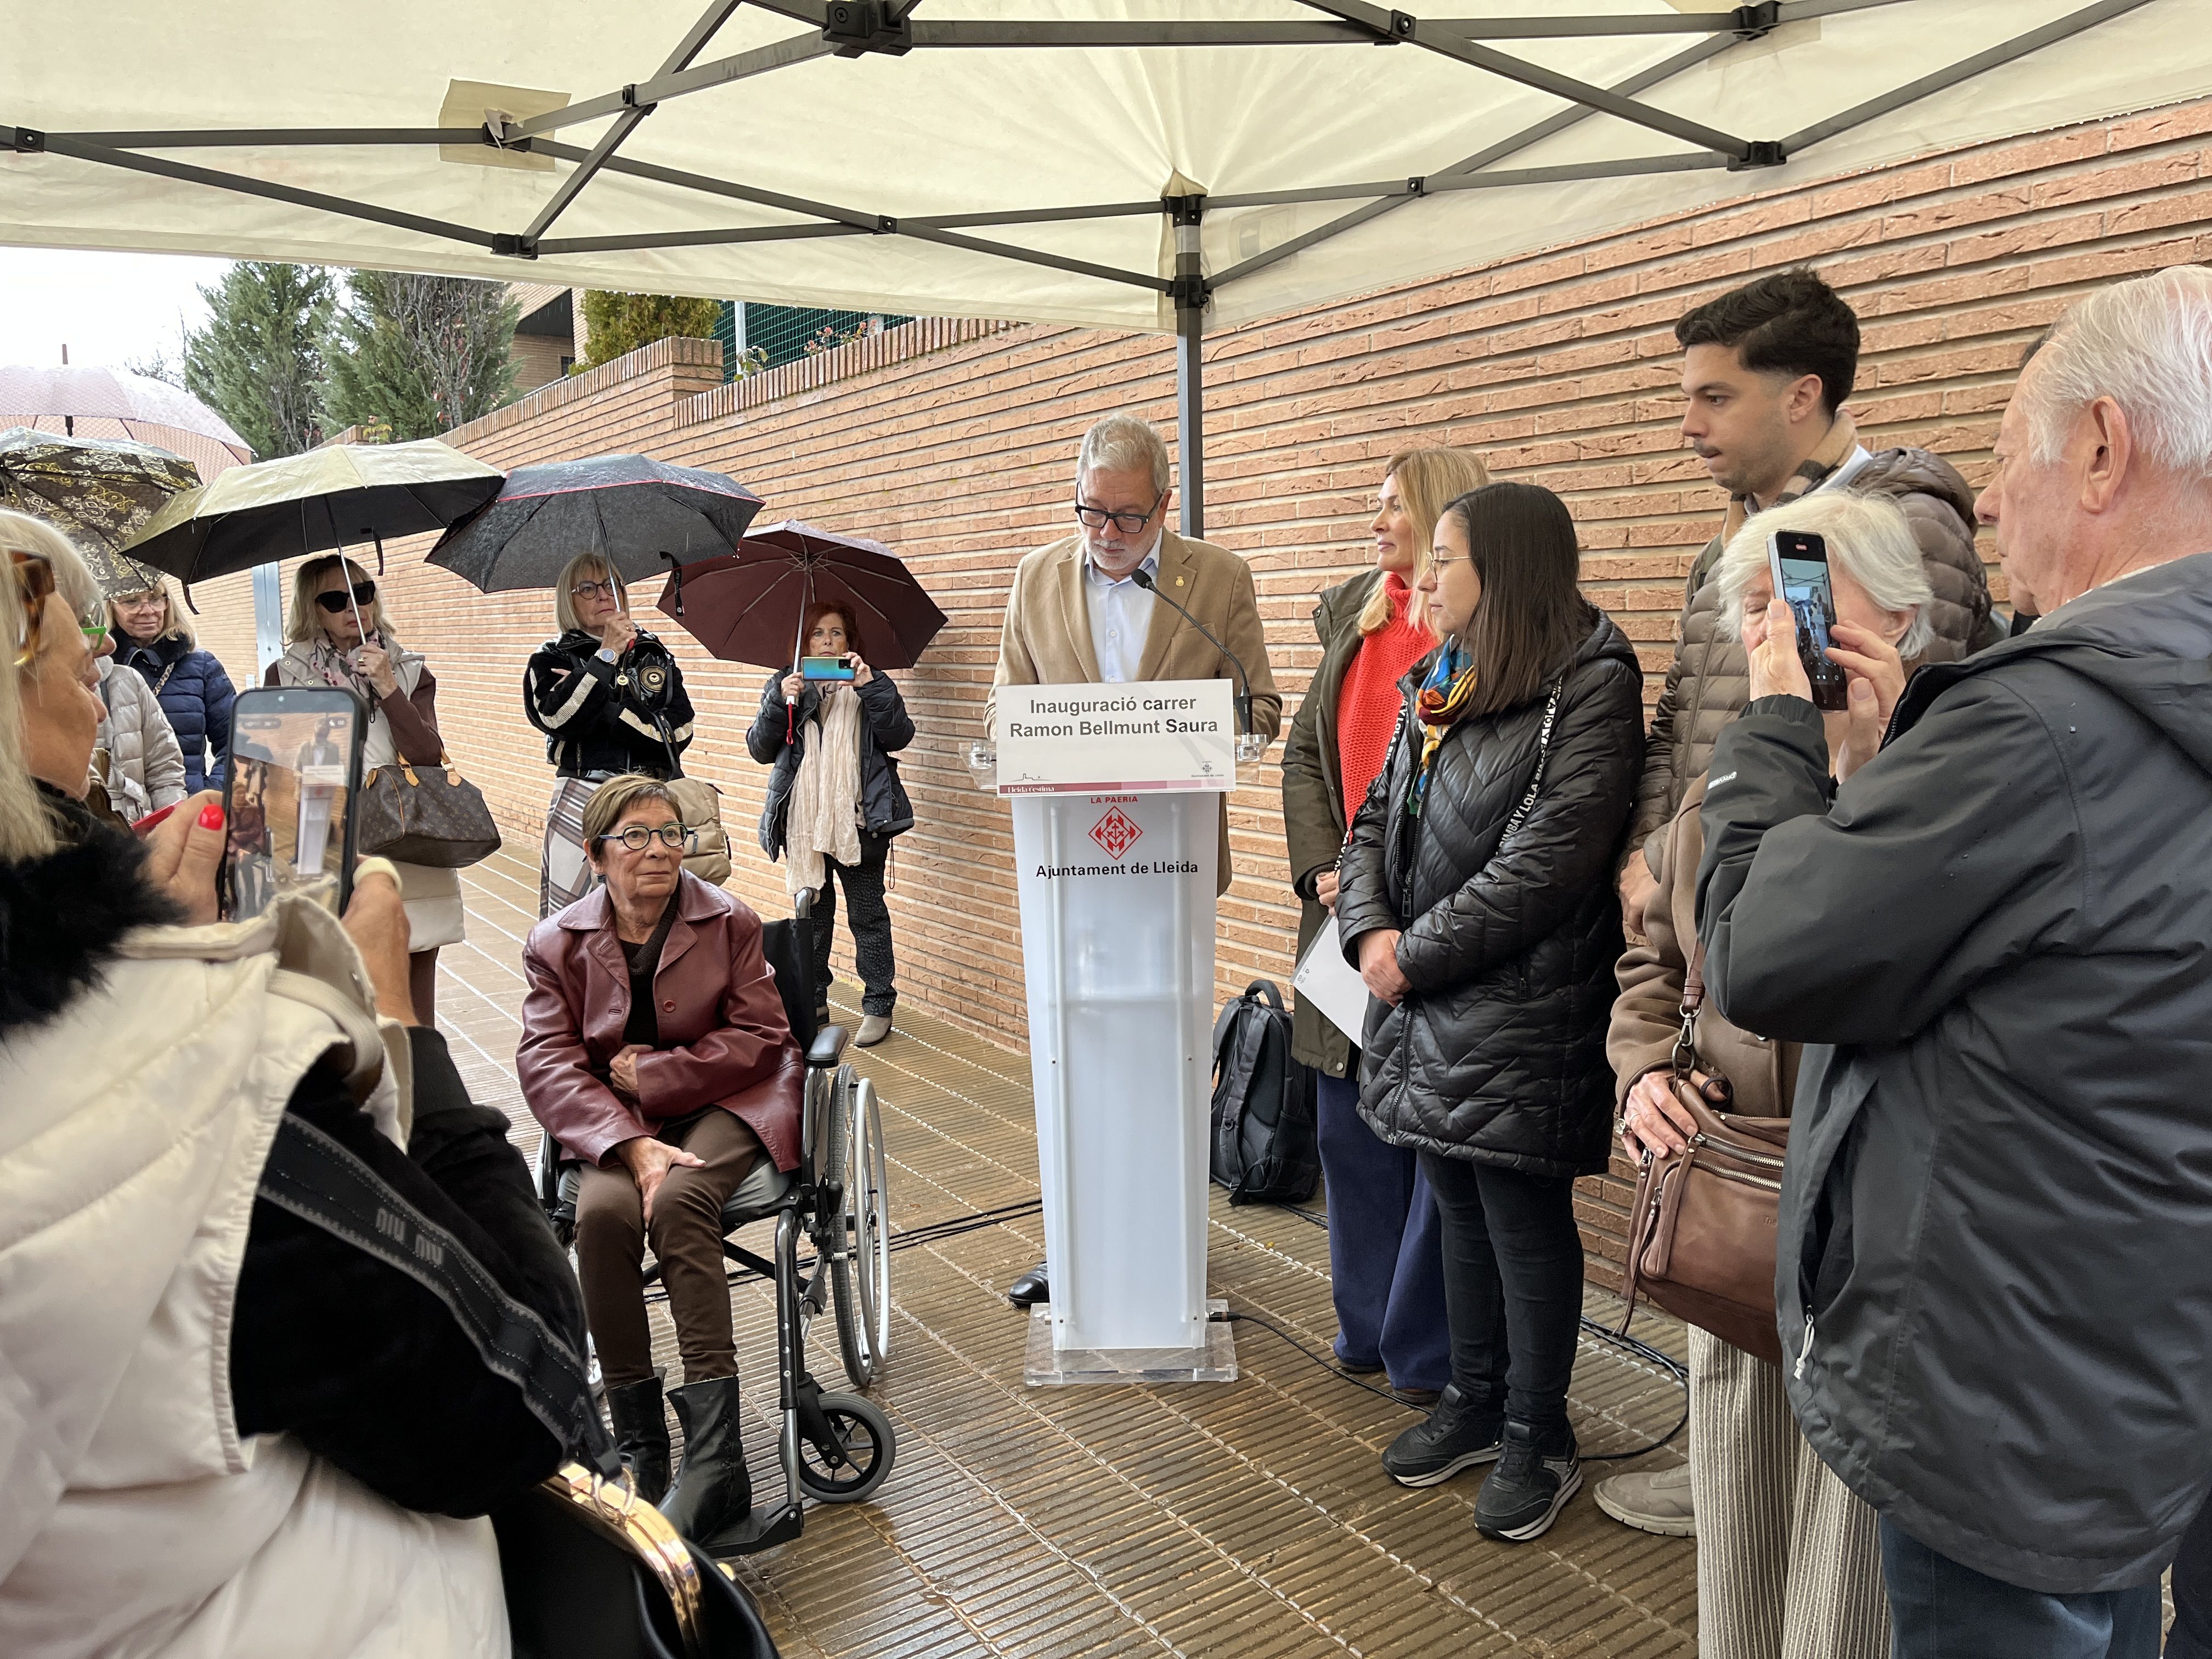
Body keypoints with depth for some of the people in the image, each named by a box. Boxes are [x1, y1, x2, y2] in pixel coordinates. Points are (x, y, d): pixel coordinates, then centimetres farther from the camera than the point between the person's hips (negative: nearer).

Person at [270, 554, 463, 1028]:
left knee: (412, 1020, 2)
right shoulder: (286, 676, 8)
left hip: (406, 861, 1)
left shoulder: (411, 673, 11)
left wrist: (388, 689, -10)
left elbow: (429, 756, -3)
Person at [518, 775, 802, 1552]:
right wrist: (633, 1143, -23)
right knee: (602, 1211, -30)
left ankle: (715, 1457, -32)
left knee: (678, 1199, -32)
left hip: (724, 1107, -2)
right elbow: (548, 1065, -7)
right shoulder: (556, 944, 3)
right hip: (612, 1123, 2)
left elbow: (760, 1037, -3)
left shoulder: (729, 922, 1)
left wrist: (650, 1073, -11)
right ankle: (638, 1444, -17)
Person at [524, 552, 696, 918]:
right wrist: (607, 654, -13)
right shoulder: (551, 659, 8)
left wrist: (604, 708, -8)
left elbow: (680, 730, -2)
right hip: (582, 803, -2)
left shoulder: (654, 654, 13)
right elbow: (558, 718, -14)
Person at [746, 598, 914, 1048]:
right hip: (803, 821, 2)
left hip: (859, 820, -2)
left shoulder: (871, 683, 6)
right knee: (811, 914, 11)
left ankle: (878, 1006, 10)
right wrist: (780, 702, -12)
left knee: (867, 913, 2)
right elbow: (760, 750, 2)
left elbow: (898, 736, -8)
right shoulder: (785, 686, 10)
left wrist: (870, 686, -17)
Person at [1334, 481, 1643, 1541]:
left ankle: (1537, 1439, 23)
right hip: (1425, 1010, 8)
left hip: (1520, 1015, -7)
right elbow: (1377, 817, 13)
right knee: (1461, 1209, 18)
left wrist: (1416, 953, -16)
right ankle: (1475, 1402, 36)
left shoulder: (1590, 688, -13)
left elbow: (1544, 864, -21)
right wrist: (1370, 930, -5)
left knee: (1525, 1223, 5)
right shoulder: (1438, 683, 13)